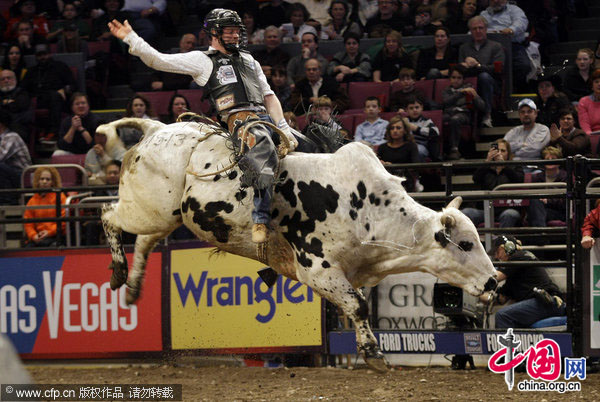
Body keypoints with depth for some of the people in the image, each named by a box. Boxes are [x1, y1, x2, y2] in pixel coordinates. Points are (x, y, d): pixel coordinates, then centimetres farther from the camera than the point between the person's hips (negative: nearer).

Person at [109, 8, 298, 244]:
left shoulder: (249, 61, 30)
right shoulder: (203, 61, 12)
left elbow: (269, 96, 28)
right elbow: (159, 61, 8)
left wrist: (284, 128, 16)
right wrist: (131, 39, 0)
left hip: (265, 118, 7)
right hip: (239, 119, -7)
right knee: (266, 152, -34)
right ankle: (261, 220, -37)